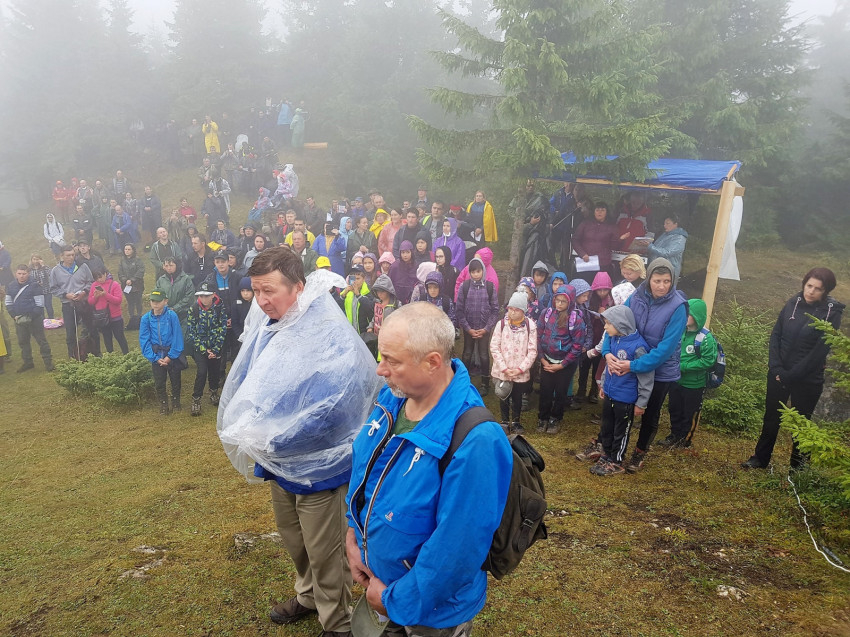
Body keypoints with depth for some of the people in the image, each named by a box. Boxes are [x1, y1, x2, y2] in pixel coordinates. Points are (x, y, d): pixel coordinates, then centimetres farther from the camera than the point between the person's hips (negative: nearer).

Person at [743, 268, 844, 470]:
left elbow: (820, 351, -15)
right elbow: (776, 335, 1)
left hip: (807, 379, -3)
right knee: (771, 418, 16)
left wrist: (791, 376, -16)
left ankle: (798, 467, 26)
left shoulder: (832, 313, -12)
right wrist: (776, 368, -9)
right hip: (779, 374, 4)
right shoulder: (793, 303, -1)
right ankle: (760, 459, 31)